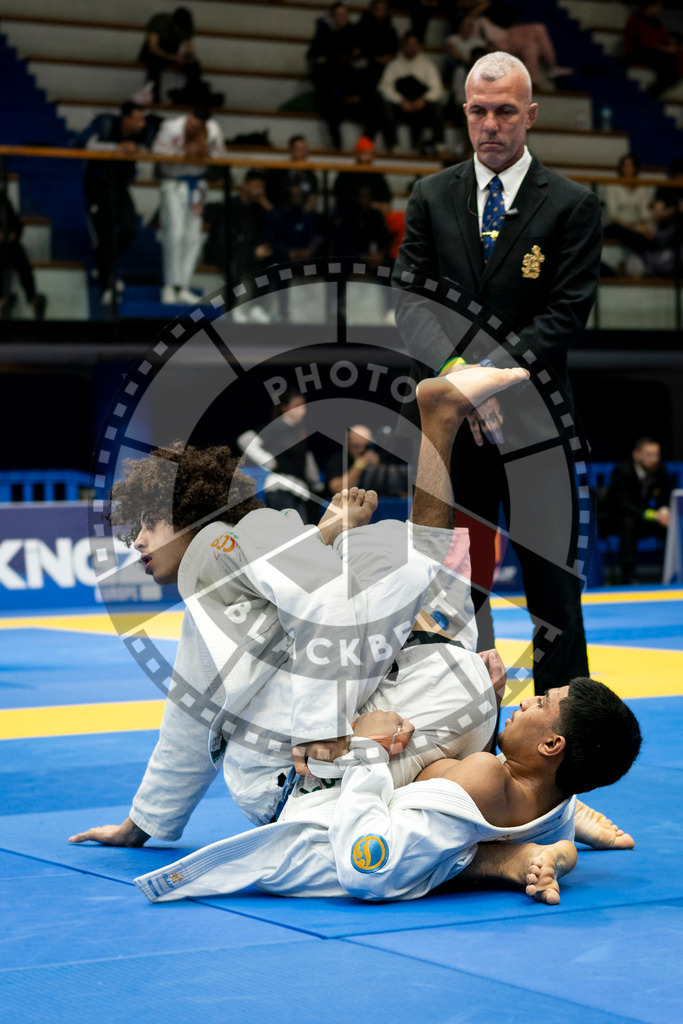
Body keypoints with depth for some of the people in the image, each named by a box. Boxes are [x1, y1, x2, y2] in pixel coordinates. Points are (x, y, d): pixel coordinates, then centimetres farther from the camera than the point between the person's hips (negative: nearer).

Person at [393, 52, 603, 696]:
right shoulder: (430, 198, 9)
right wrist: (459, 372, -16)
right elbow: (410, 299, 0)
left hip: (533, 418, -2)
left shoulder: (571, 206, 0)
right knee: (459, 579, 7)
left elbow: (567, 315, -6)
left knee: (550, 581, 0)